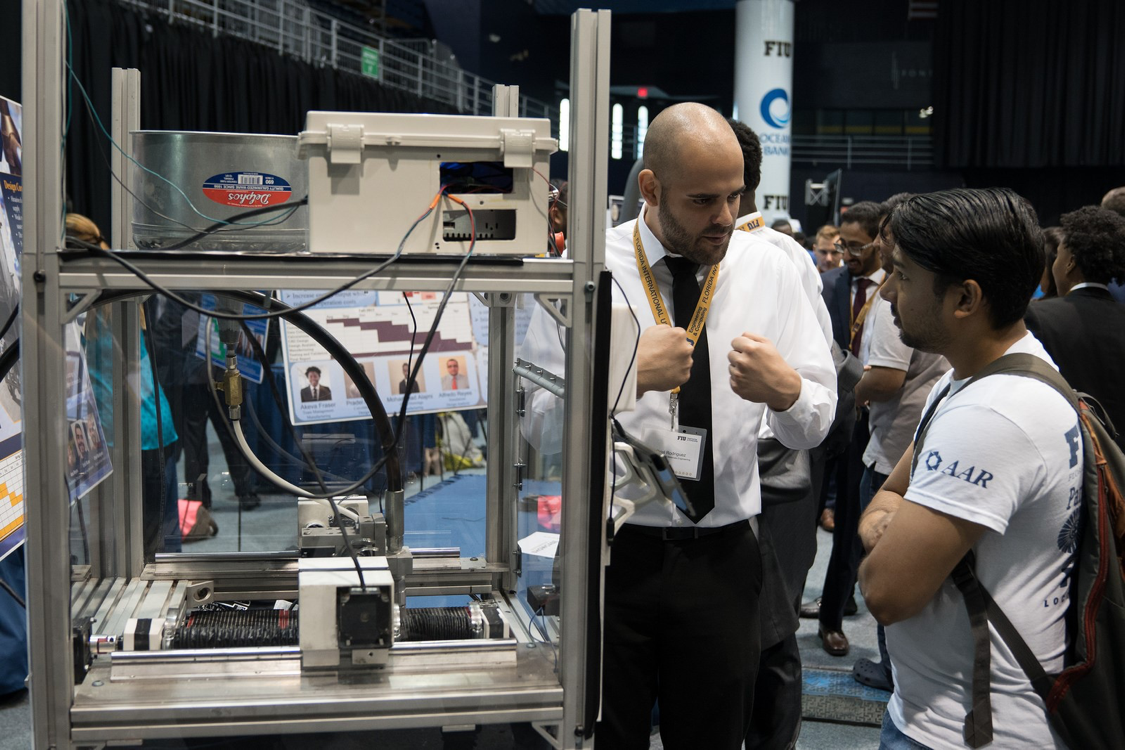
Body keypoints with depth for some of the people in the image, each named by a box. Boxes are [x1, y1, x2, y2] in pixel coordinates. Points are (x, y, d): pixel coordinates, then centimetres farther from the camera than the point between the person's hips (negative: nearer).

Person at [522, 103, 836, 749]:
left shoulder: (771, 272, 1)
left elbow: (816, 425, 4)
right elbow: (534, 421, -11)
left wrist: (784, 391, -18)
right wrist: (630, 374, -24)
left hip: (724, 558, 2)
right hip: (610, 555, -2)